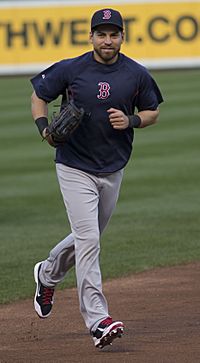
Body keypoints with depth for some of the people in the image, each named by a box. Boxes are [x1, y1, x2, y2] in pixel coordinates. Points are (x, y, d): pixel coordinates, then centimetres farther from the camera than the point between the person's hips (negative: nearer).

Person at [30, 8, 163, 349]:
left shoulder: (137, 75, -3)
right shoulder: (70, 70, -9)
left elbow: (152, 112, 10)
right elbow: (38, 95, 5)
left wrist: (131, 121, -12)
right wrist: (44, 127, -14)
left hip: (113, 170, 4)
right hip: (75, 169, -4)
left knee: (88, 237, 20)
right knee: (87, 239, -14)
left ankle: (47, 275, 49)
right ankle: (98, 320, -15)